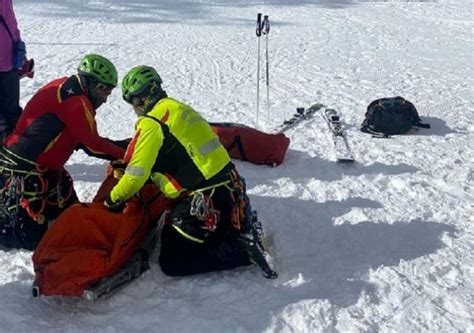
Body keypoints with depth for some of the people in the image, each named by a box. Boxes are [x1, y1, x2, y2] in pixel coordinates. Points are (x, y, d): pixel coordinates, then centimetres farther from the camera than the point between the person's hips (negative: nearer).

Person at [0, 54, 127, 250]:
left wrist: (121, 146, 5)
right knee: (33, 237, -9)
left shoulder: (63, 88, 10)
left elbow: (83, 139, 12)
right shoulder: (76, 102, -19)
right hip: (24, 170, -10)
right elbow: (92, 145, -15)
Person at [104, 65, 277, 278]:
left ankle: (243, 249, -10)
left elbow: (136, 175, -11)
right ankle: (244, 227, 12)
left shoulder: (151, 123, -11)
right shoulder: (179, 109, 16)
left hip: (207, 199, -9)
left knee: (171, 262, -2)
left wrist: (113, 200, 6)